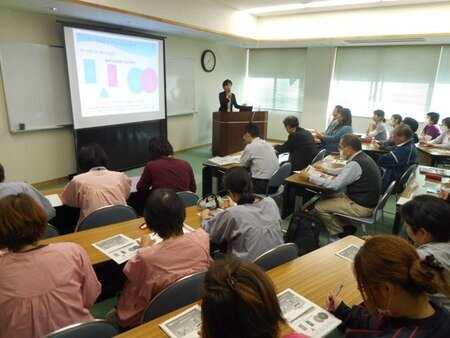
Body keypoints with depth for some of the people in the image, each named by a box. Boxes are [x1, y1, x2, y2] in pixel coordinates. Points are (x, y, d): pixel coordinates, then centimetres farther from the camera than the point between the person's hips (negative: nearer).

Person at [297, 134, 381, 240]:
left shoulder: (355, 164, -27)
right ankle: (347, 227, 19)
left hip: (362, 206, -9)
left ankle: (339, 234, 13)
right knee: (328, 197, 19)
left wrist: (310, 177, -18)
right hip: (365, 199, 10)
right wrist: (326, 170, 20)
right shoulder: (362, 157, 3)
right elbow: (345, 171, 22)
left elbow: (334, 185, -26)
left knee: (319, 206, -5)